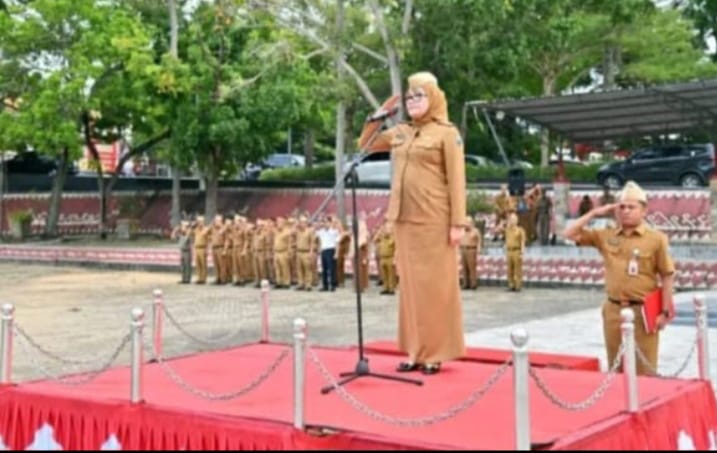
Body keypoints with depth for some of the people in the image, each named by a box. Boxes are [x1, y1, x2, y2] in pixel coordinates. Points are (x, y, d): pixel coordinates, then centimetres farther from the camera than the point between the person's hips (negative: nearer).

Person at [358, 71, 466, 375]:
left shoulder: (447, 133, -3)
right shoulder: (399, 133, 13)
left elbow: (456, 180, -7)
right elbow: (364, 146, 24)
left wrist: (458, 223, -13)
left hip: (434, 221, -6)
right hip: (404, 219, 6)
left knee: (435, 285, -1)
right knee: (410, 285, 8)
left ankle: (435, 353, 5)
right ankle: (415, 351, 15)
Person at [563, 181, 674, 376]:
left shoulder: (656, 238, -5)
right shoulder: (606, 236, 6)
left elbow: (666, 277, -5)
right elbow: (570, 234, 7)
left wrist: (665, 311, -8)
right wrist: (594, 213, 1)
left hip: (643, 311, -4)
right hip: (613, 310, 4)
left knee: (644, 370, 0)